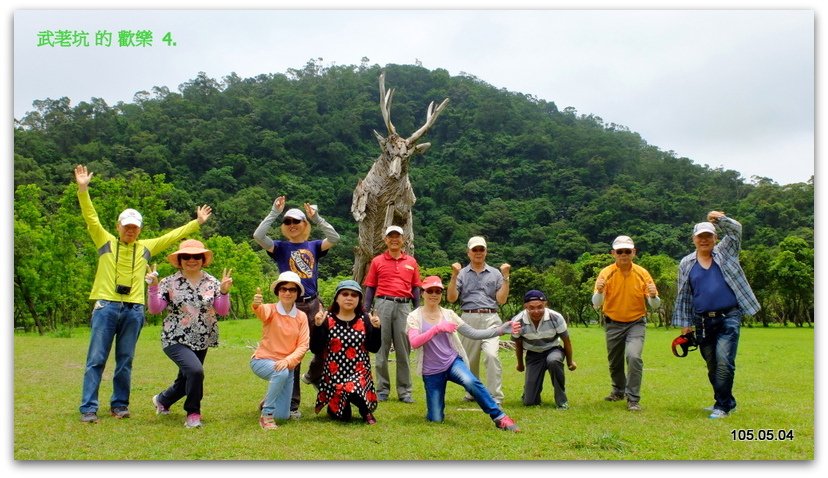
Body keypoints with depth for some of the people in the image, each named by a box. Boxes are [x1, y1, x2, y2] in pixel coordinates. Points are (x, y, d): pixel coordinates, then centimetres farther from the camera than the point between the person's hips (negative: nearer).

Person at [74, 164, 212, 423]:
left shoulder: (146, 247, 14)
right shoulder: (106, 242, 7)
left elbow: (173, 236, 19)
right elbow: (91, 218, -2)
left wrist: (197, 223, 19)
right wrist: (83, 190, -13)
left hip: (134, 311, 3)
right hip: (106, 307, -2)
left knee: (125, 361, 8)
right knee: (96, 359, -3)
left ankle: (120, 404, 18)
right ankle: (88, 408, 0)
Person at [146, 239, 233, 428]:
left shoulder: (212, 282, 3)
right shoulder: (169, 283, -4)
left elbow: (222, 311, -2)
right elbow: (155, 309, -8)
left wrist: (224, 292, -17)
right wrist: (153, 287, -20)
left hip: (201, 341, 5)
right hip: (176, 340, -4)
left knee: (186, 380, 17)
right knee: (195, 370, -27)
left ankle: (162, 400, 50)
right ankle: (193, 414, -6)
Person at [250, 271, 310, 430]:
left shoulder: (301, 317, -1)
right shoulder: (270, 310, -12)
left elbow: (303, 346, -8)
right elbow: (262, 312, -37)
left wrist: (288, 361, -27)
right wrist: (256, 305, -62)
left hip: (287, 364, 4)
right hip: (263, 360, -4)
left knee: (282, 416, 2)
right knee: (281, 373, -38)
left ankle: (268, 400, 36)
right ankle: (266, 415, -20)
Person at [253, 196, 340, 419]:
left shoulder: (314, 246, 9)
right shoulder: (280, 248, 3)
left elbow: (334, 238, -8)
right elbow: (258, 236, -14)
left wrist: (316, 217, -11)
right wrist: (274, 212, -14)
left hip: (314, 304, 3)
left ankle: (313, 376, 41)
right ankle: (292, 404, 9)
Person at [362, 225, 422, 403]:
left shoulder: (411, 262, 12)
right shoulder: (377, 261, 8)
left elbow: (415, 288, 13)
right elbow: (370, 288, 8)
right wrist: (366, 312, 2)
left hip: (404, 306, 1)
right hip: (383, 305, -1)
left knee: (404, 350, 2)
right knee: (382, 349, 2)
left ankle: (404, 391, 8)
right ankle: (382, 390, 9)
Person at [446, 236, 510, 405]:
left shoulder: (495, 273, 13)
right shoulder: (462, 274, 12)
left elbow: (501, 299, 4)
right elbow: (451, 298, 0)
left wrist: (506, 277, -4)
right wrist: (454, 276, -9)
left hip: (490, 318, -1)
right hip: (468, 319, 1)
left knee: (492, 354, -20)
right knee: (469, 359, 7)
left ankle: (495, 397, -16)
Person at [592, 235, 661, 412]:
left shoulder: (642, 273, -8)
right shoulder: (606, 273, -10)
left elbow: (655, 305, -6)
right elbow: (596, 304, -16)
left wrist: (653, 296, -28)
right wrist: (599, 291, -37)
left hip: (636, 323, -1)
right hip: (613, 324, 2)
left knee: (633, 356, -24)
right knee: (614, 362, 15)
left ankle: (633, 399, -11)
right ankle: (619, 390, 44)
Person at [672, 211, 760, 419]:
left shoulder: (725, 253, 8)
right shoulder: (686, 264, 10)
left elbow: (736, 230, -6)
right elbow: (683, 296, 11)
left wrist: (720, 219, -22)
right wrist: (685, 324, 6)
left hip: (729, 318, -3)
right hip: (702, 322, 3)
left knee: (724, 361, -14)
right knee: (712, 366, 10)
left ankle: (722, 406, -6)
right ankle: (727, 402, 25)